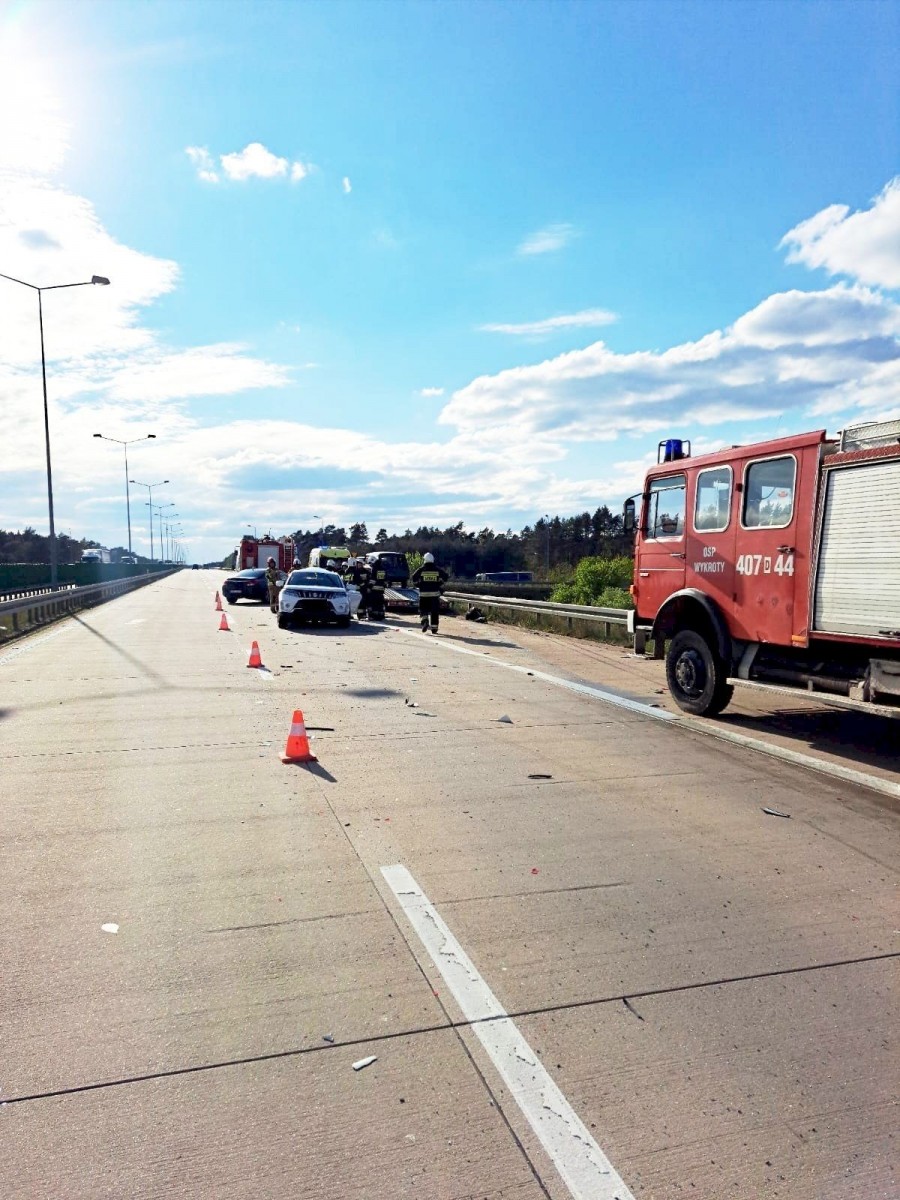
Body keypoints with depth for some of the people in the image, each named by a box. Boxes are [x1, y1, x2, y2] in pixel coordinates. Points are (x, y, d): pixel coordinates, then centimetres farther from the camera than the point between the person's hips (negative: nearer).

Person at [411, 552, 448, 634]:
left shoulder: (420, 570, -1)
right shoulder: (438, 570, 3)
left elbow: (413, 579, -5)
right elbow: (445, 577, -1)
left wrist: (418, 585, 12)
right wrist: (440, 587, 9)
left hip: (423, 594, -1)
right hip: (435, 593, 1)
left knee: (423, 610, 9)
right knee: (434, 611, 9)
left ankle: (425, 621, -18)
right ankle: (434, 628, 10)